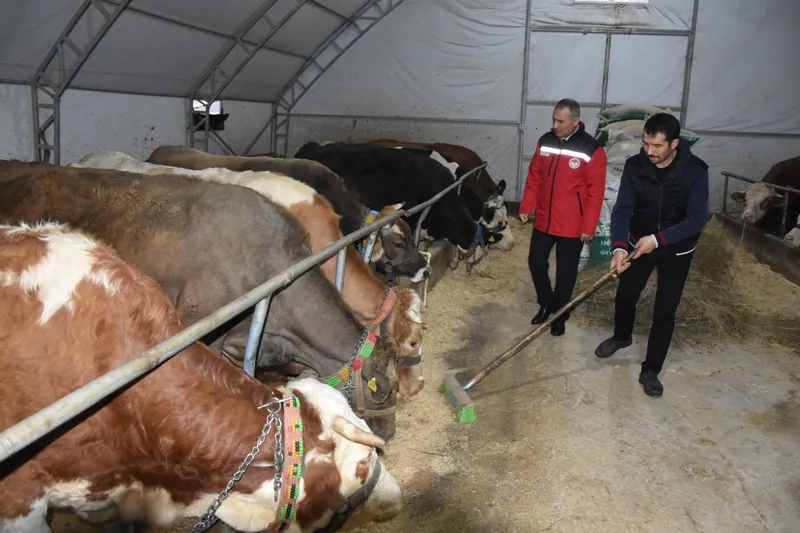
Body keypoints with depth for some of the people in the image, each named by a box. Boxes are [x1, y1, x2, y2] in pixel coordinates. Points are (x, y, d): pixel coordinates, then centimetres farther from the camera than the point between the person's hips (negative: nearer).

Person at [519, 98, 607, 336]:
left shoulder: (592, 150, -14)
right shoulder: (545, 142, 1)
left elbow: (595, 192, -13)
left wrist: (589, 226, -13)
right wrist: (526, 207, 6)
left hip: (572, 225, -4)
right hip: (543, 220, 5)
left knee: (566, 272, 9)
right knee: (536, 262, 13)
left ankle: (560, 314, 27)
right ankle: (546, 304, 36)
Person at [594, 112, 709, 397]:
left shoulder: (695, 170, -22)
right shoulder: (635, 166, -15)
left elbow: (697, 219, -23)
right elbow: (622, 209, -18)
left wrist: (657, 239, -33)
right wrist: (619, 246, -33)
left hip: (676, 250, -2)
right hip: (638, 243, 3)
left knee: (664, 312, 0)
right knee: (625, 296, 15)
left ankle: (650, 370, 15)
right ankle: (621, 336, 46)